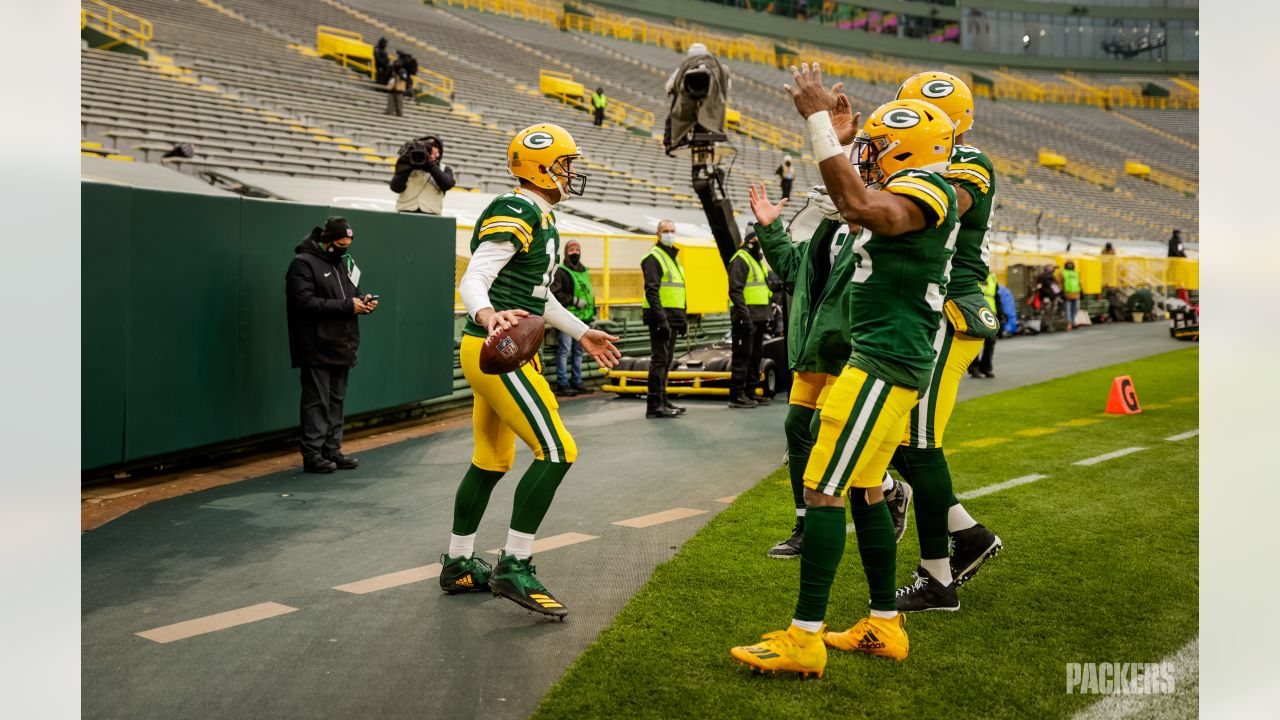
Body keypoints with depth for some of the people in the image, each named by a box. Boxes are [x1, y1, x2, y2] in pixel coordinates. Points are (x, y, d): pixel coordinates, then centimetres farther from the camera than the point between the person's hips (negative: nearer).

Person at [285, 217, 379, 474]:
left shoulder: (343, 262, 15)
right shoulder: (304, 263, -9)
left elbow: (352, 292, 25)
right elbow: (305, 303, -20)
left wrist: (363, 300, 0)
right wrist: (347, 306, -22)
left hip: (342, 347, 8)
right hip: (317, 349, -8)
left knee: (336, 401, 12)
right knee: (317, 402, -4)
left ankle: (332, 451, 19)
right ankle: (312, 455, 2)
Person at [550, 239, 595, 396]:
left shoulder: (584, 271, 19)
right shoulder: (561, 271, -5)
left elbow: (589, 293, 26)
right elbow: (554, 293, -15)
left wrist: (592, 312, 19)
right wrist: (574, 301, -18)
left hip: (582, 318, 8)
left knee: (578, 352, 12)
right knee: (564, 351, -8)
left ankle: (577, 382, 19)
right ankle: (562, 384, -6)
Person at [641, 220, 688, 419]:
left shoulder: (673, 257, 21)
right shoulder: (654, 257, -9)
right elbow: (651, 290, -18)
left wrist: (683, 317, 21)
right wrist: (661, 319, -25)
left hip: (672, 317, 9)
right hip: (660, 317, -9)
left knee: (667, 360, 13)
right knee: (660, 359, -11)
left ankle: (662, 400, 20)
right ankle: (654, 405, -10)